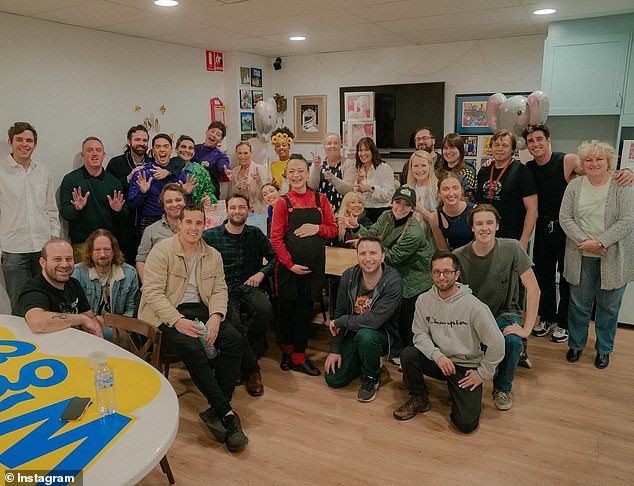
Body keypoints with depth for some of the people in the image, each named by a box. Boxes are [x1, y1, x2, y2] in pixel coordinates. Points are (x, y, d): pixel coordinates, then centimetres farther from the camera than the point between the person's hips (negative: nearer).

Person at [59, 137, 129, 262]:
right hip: (81, 243, -2)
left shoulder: (113, 181, 9)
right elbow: (64, 212, -4)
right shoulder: (70, 179, 2)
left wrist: (118, 210, -13)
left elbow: (124, 218, 9)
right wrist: (77, 209, -25)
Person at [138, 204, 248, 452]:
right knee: (192, 347, -32)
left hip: (200, 310, 5)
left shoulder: (213, 256, 11)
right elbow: (153, 292, -13)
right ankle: (227, 413, -22)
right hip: (166, 315, -5)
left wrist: (215, 317, -14)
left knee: (234, 339, -20)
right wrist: (178, 321, -25)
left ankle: (215, 411, -15)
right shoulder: (162, 251, -5)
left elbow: (219, 290, 7)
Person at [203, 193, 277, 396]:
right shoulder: (210, 236, 4)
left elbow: (273, 257, 18)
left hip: (249, 288, 3)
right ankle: (251, 371, -10)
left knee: (265, 310, -31)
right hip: (223, 289, -2)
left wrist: (261, 273, 2)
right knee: (232, 323, -32)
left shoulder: (256, 234, 13)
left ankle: (250, 347, -2)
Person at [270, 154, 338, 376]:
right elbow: (276, 238, -6)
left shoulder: (320, 199, 6)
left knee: (305, 310, 7)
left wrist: (317, 229, -12)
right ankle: (288, 350, 31)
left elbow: (333, 230, 8)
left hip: (313, 266, 2)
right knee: (287, 309, 10)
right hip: (289, 267, -1)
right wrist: (290, 265, -13)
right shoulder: (282, 202, -2)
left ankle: (299, 357, 19)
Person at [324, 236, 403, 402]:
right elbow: (339, 312, -2)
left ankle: (371, 377, -8)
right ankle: (364, 362, 26)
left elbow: (374, 320, -32)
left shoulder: (393, 282, -26)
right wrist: (335, 349, -3)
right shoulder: (349, 276, -10)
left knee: (365, 335, -38)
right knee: (333, 379, -3)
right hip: (353, 333, 5)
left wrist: (338, 322, -19)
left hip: (381, 334, -4)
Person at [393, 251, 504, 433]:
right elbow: (420, 333, -3)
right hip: (438, 359, 3)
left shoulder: (474, 306, -18)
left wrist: (482, 374, -7)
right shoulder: (424, 300, -6)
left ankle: (462, 394, 17)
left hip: (466, 367, -3)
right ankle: (419, 398, 0)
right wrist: (437, 355, -20)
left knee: (466, 423, -17)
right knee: (408, 354, -26)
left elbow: (496, 343, -13)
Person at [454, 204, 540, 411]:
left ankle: (503, 388, 1)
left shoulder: (511, 248, -15)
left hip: (505, 312, 0)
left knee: (513, 341, -32)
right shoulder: (459, 256, -13)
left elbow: (533, 289, -16)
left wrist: (527, 328, -22)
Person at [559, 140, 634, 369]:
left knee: (609, 306, 10)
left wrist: (600, 242, -19)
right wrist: (583, 241, -14)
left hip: (613, 258, -1)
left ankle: (604, 349, 29)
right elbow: (565, 218, -2)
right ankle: (576, 344, 29)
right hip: (582, 258, 2)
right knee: (579, 304, 11)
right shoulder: (575, 186, 2)